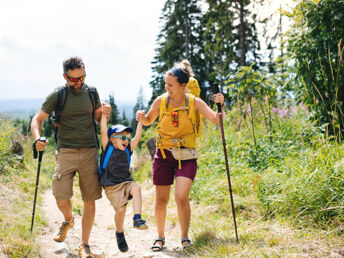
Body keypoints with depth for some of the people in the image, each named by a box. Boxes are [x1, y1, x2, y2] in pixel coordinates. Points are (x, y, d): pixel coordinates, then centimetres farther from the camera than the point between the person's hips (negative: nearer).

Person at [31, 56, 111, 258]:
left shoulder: (91, 92, 7)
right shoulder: (58, 95, -1)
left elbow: (99, 119, 17)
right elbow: (37, 119, 0)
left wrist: (105, 114, -7)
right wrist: (38, 139, -19)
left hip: (89, 151, 2)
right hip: (66, 152, -2)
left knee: (90, 201, 0)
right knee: (61, 198, -11)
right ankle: (68, 220, 25)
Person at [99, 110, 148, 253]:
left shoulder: (127, 150, 10)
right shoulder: (108, 148, -1)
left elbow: (137, 137, 6)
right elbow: (104, 132, -10)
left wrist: (140, 122, 2)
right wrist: (104, 114, -11)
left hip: (126, 183, 4)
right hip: (112, 186, -4)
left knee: (136, 188, -30)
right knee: (121, 209, -18)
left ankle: (137, 218, -27)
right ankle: (119, 234, 9)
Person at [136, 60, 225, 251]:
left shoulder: (195, 103, -6)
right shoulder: (161, 101, -1)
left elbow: (217, 120, -11)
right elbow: (149, 121, 15)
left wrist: (220, 105, -28)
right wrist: (142, 118, -6)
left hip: (186, 157, -2)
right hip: (163, 155, 2)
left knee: (181, 196, -18)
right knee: (161, 200, 7)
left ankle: (185, 237, 2)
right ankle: (160, 238, 27)